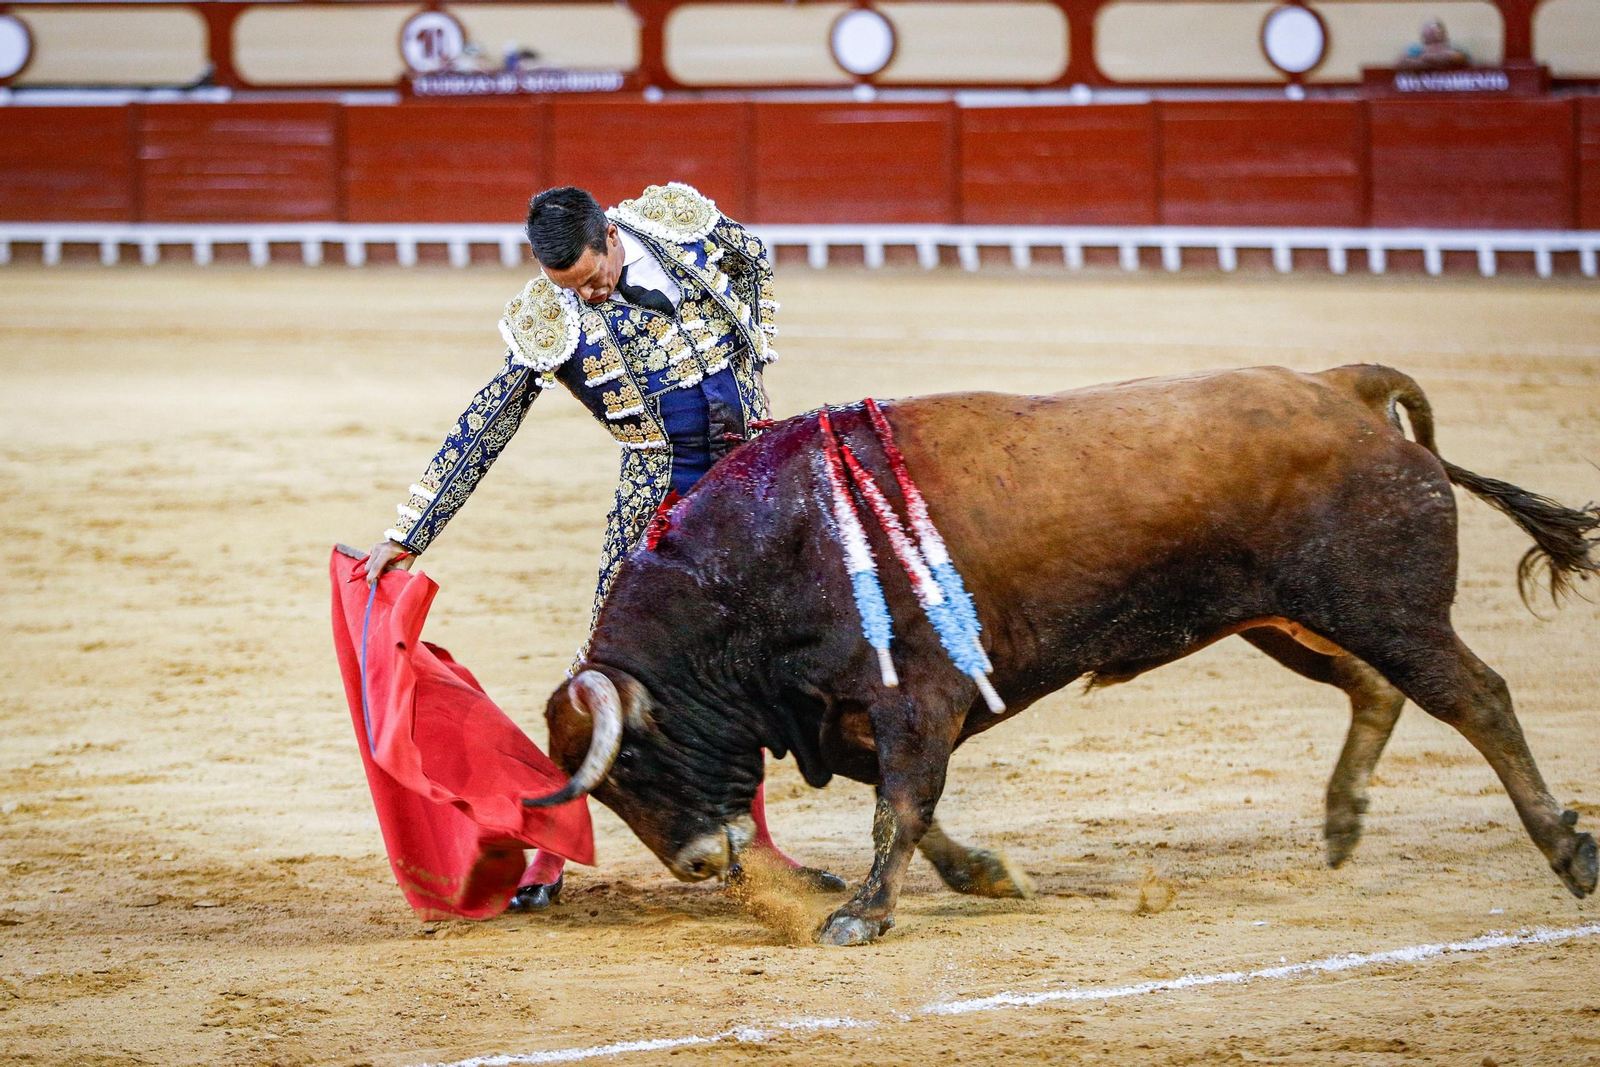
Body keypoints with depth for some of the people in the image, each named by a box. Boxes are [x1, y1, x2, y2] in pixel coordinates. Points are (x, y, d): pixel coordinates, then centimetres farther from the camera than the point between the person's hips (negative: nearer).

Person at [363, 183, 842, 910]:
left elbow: (755, 263, 12)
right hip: (661, 490, -3)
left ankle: (751, 841, 17)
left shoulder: (681, 223, -11)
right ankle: (551, 856, -4)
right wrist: (407, 536, -14)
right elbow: (481, 433, -13)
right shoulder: (548, 322, -17)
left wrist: (750, 366, 4)